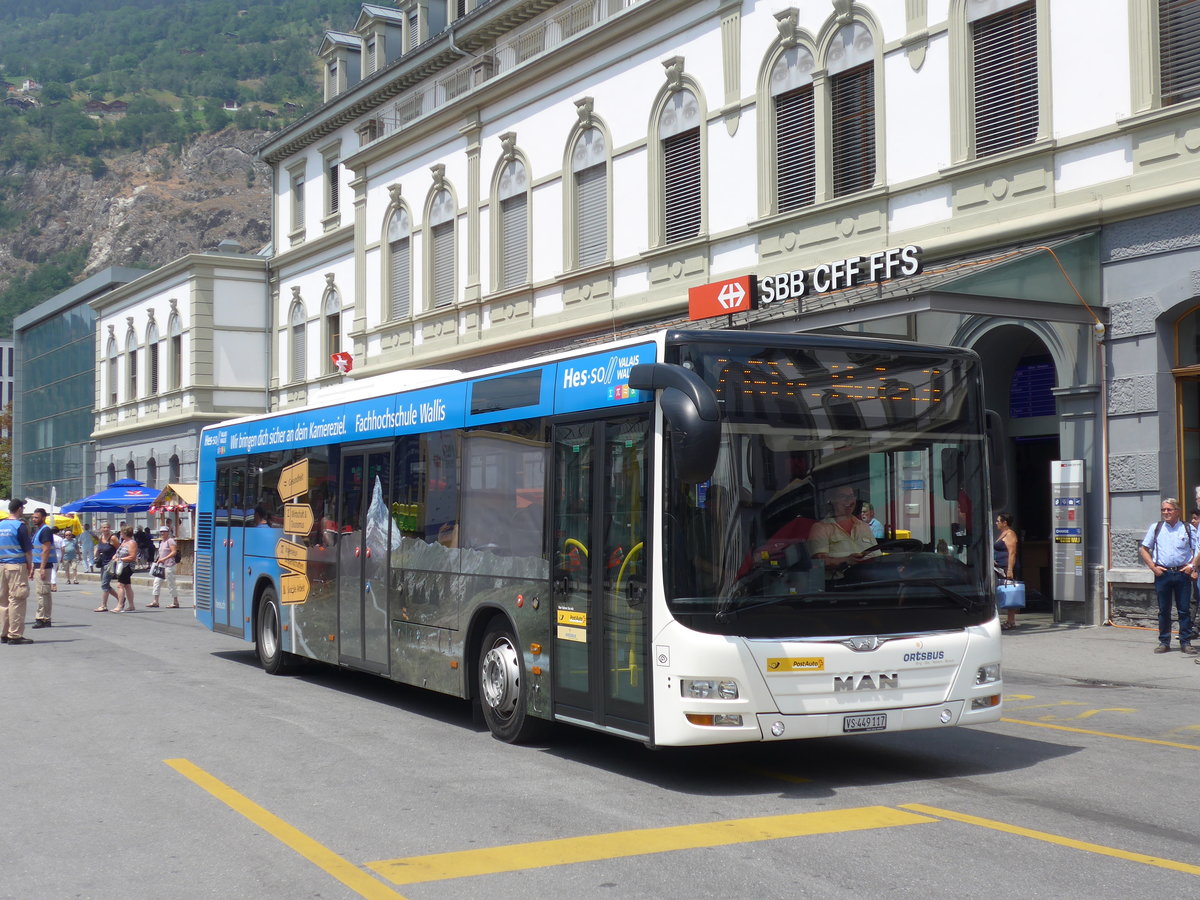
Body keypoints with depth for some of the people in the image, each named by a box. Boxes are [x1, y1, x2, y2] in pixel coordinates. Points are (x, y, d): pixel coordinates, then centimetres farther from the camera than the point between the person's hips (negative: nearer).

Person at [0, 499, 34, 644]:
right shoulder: (20, 526, -8)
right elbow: (28, 549, -9)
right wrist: (30, 567, -1)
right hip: (17, 566, -6)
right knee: (16, 600, -4)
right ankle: (15, 635, -5)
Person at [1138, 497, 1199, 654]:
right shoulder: (1155, 528, 9)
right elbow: (1143, 549, 10)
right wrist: (1153, 567, 0)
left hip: (1183, 573, -1)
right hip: (1162, 573, 1)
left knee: (1184, 610, 1)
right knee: (1163, 610, 5)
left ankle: (1185, 642, 7)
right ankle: (1164, 642, 12)